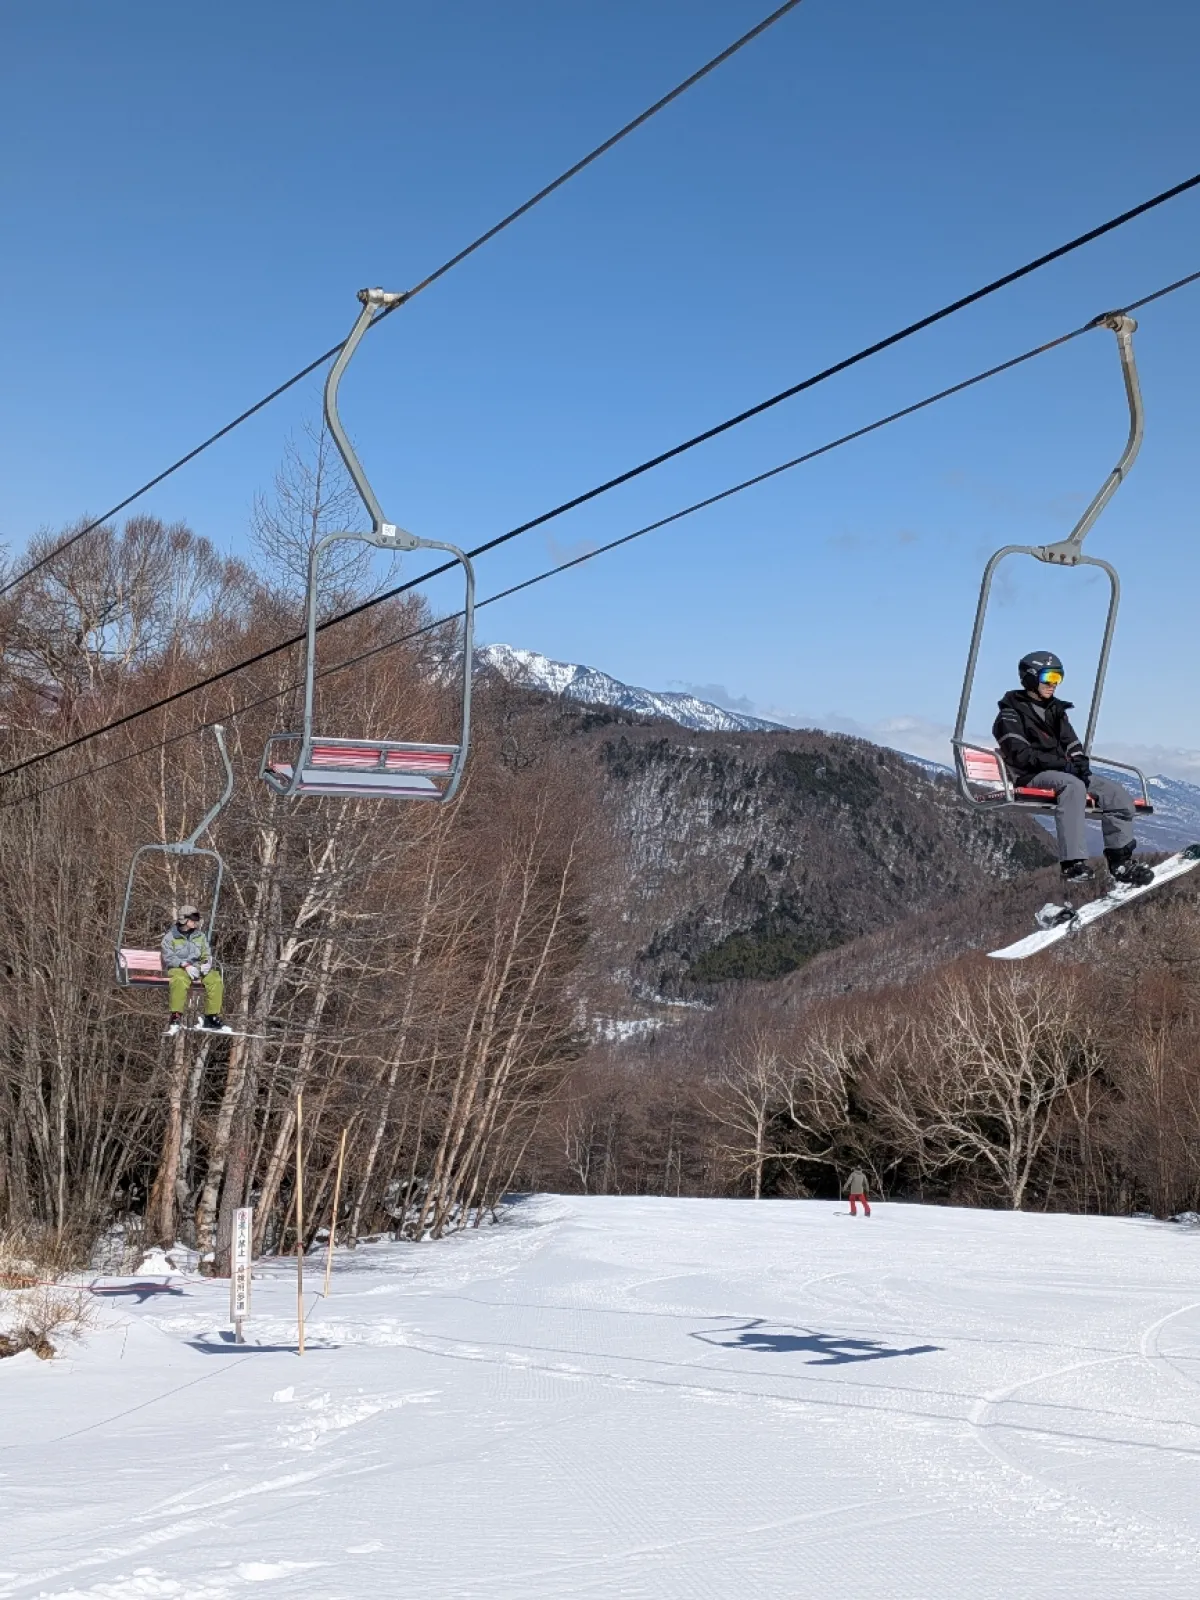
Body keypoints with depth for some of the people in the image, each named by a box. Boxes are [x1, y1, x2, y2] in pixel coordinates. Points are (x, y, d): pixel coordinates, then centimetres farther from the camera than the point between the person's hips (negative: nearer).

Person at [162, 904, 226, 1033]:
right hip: (177, 969, -4)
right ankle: (176, 1018, -37)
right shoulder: (170, 936, 4)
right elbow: (168, 957, -7)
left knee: (215, 980, -24)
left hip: (198, 968, 4)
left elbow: (207, 955, 18)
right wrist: (186, 965, -21)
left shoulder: (200, 936, 19)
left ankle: (212, 1017, -17)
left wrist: (206, 963, -7)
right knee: (180, 980, -40)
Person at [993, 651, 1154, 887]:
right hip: (1031, 776, -8)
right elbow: (1019, 753, -13)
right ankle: (1073, 863, -45)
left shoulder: (1055, 710, 24)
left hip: (1061, 771, 8)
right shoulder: (1011, 713, 0)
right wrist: (1061, 763, -22)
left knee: (1116, 791, -11)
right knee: (1073, 786, -38)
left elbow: (1071, 744, 17)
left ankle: (1120, 860, -8)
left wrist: (1080, 764, -7)